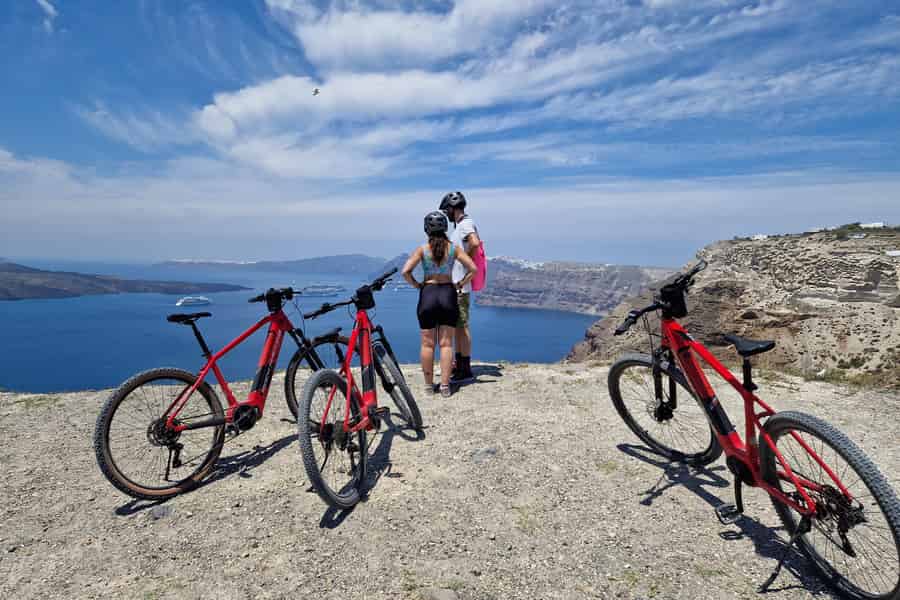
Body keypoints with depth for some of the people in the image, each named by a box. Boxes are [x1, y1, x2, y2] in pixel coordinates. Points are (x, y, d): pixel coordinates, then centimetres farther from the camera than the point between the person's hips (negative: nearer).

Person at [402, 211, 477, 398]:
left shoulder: (422, 249, -3)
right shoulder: (453, 248, 1)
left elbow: (405, 272, -12)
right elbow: (473, 269, -4)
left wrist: (416, 284, 3)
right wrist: (459, 284, 5)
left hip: (428, 294, -1)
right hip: (448, 294, 1)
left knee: (427, 343, 9)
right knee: (446, 343, 7)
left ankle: (429, 384, 16)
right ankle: (445, 385, 5)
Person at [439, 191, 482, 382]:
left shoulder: (465, 224, -13)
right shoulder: (460, 225, 18)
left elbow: (475, 243, -31)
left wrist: (466, 259, -17)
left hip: (461, 286, -10)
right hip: (454, 285, 10)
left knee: (462, 326, -5)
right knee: (456, 326, 15)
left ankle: (466, 370, 2)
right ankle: (459, 365, 26)